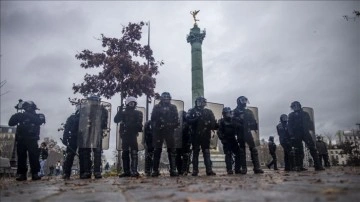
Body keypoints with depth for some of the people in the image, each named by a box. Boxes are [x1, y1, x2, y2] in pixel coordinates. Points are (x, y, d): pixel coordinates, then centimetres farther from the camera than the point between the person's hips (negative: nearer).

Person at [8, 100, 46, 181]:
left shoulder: (38, 116, 7)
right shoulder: (22, 116, 15)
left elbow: (39, 121, -16)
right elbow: (11, 123, 6)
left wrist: (28, 115, -17)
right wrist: (17, 116, -9)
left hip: (32, 140, -3)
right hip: (21, 140, 3)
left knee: (34, 156, -8)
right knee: (21, 157, 1)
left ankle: (35, 174, -6)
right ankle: (21, 174, 6)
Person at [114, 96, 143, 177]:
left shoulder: (138, 113, 5)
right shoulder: (123, 113, 13)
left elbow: (139, 124, -5)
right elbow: (116, 120, 0)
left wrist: (131, 125, -22)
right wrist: (120, 111, -8)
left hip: (133, 135, -4)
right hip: (124, 135, 4)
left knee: (134, 153, -9)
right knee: (125, 153, 6)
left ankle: (134, 171, -10)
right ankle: (126, 171, 13)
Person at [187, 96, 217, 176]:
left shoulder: (208, 112, 13)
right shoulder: (192, 111, 7)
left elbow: (213, 122, 8)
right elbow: (188, 120, -8)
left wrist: (209, 124, -13)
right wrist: (196, 119, -21)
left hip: (205, 135, 1)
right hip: (195, 135, -1)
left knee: (207, 152, 0)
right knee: (195, 152, 4)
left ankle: (209, 170, 0)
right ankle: (195, 170, 9)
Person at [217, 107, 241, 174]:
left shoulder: (233, 120, 15)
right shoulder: (221, 121, 0)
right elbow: (219, 131, -7)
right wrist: (222, 139, -17)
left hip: (233, 139, 5)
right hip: (226, 141, -5)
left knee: (238, 153, -1)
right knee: (228, 155, -9)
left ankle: (237, 169, 6)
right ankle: (229, 170, -9)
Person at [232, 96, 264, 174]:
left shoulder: (249, 111, 18)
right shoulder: (236, 111, 6)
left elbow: (253, 121, 12)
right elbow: (234, 121, -6)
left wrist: (255, 126, -4)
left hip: (248, 132, 3)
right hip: (240, 133, -3)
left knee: (253, 149, -6)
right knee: (242, 150, 0)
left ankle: (257, 168, -8)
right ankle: (243, 168, 3)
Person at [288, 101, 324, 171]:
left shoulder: (305, 114, 20)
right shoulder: (291, 115, 15)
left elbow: (309, 123, 14)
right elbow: (290, 125, 5)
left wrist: (311, 129, -6)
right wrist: (291, 133, -9)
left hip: (305, 132, 2)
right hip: (297, 134, -1)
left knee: (312, 148, -8)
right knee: (298, 150, -4)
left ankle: (317, 165, -9)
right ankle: (299, 166, -3)